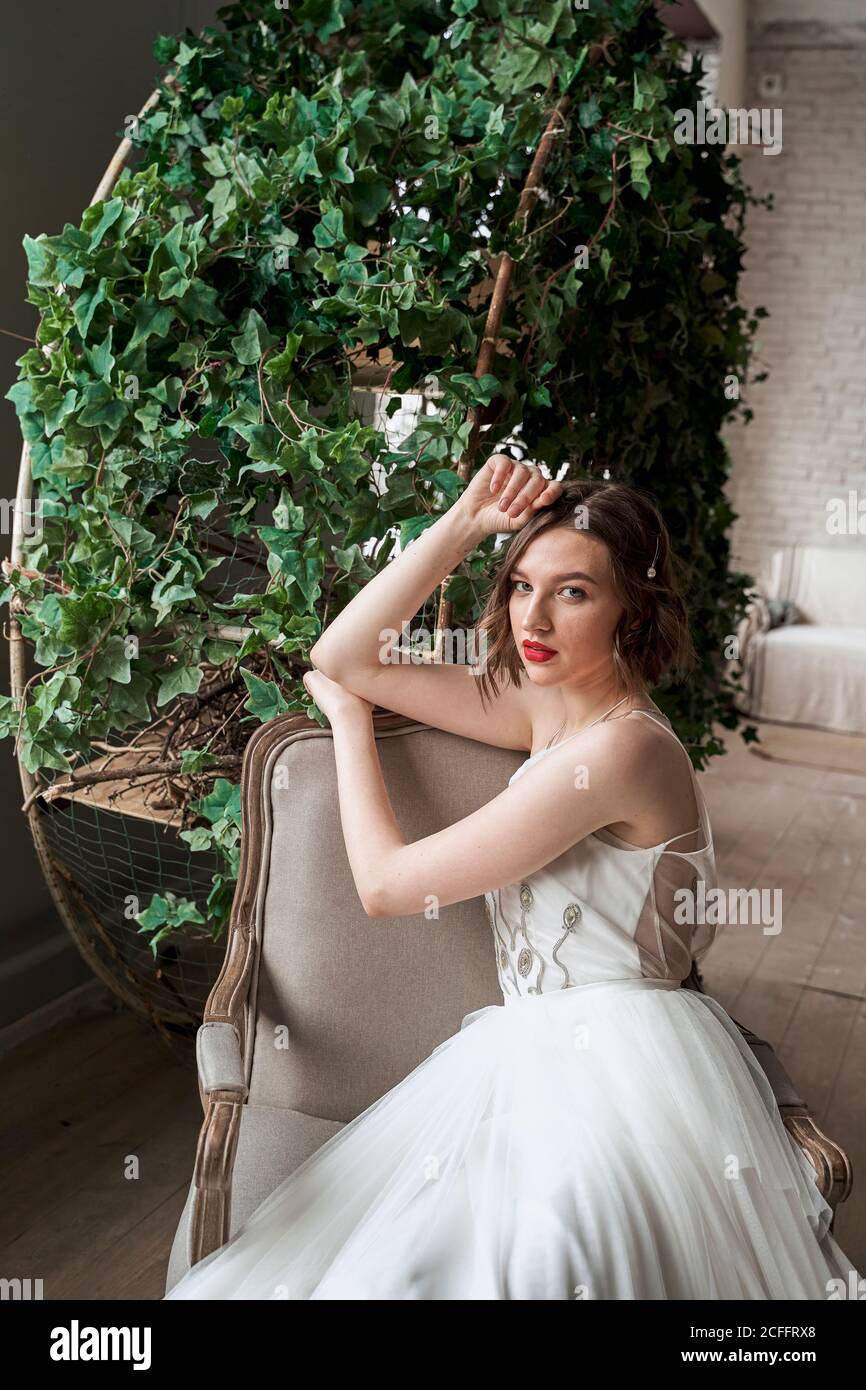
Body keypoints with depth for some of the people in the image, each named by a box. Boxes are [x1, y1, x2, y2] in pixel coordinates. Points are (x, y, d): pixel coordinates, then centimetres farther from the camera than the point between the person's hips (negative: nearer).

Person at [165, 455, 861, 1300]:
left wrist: (350, 721, 1)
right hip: (544, 1062, 8)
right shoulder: (550, 706, 5)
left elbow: (384, 884, -15)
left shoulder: (621, 746, -22)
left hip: (603, 1086, -8)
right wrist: (463, 524, 0)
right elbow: (343, 661, 8)